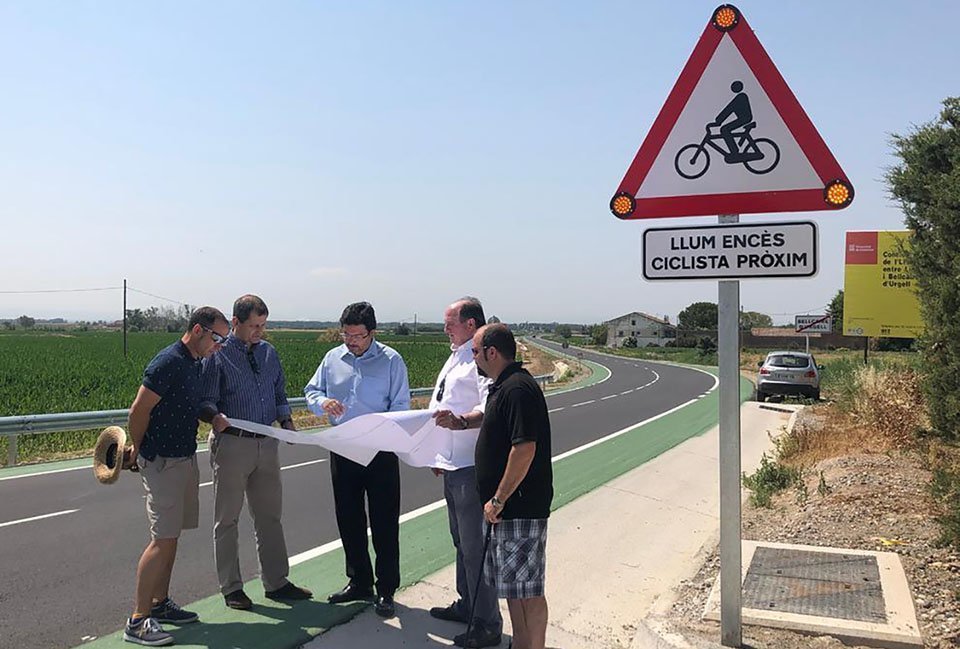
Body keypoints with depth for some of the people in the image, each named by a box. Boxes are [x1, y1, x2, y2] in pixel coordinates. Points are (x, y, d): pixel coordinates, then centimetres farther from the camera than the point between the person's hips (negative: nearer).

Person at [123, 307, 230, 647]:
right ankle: (138, 621, -1)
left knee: (172, 535, 15)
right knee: (163, 539, -8)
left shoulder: (195, 364, 11)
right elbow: (139, 411, -16)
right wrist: (139, 451, -5)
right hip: (162, 462, -9)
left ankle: (160, 603, 26)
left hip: (185, 459, 9)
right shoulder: (168, 362, -18)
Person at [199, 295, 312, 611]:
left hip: (267, 444, 5)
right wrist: (215, 416, -32)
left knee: (270, 516, 13)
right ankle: (231, 588, 19)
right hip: (232, 444, -5)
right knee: (227, 519, 7)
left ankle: (276, 582, 24)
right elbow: (205, 400, -10)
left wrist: (286, 421, 2)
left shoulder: (269, 352, 10)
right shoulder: (218, 354, -7)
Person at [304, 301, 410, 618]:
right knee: (349, 520, 14)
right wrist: (323, 402, -12)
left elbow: (401, 407, -7)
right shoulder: (333, 358, 6)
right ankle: (359, 582, 30)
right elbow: (311, 391, 12)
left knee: (384, 523, 2)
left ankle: (386, 590, 13)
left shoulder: (391, 360, -6)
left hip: (380, 450, -4)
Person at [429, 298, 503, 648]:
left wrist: (460, 421, -45)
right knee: (461, 540, 22)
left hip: (471, 467, -10)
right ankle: (467, 604, 39)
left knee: (475, 545, -3)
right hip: (452, 464, 10)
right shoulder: (455, 357, 16)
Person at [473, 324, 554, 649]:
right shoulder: (502, 386, 14)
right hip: (507, 507, 11)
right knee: (511, 582, 19)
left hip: (521, 507, -11)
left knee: (526, 586, -1)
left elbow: (525, 449, -26)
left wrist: (498, 500, -22)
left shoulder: (518, 389, -19)